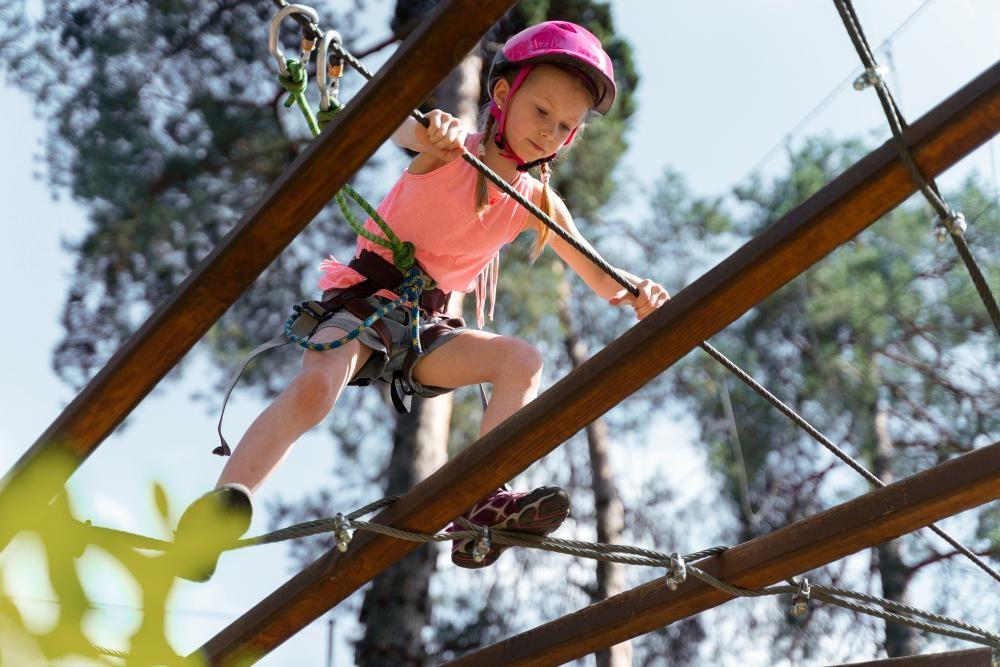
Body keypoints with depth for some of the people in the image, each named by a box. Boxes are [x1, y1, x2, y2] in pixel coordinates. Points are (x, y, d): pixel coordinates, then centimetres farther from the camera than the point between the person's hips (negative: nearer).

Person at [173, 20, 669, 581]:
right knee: (314, 389, -32)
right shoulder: (451, 149, -7)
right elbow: (401, 130, -31)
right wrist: (429, 129, -56)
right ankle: (206, 526, -33)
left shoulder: (538, 203, 5)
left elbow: (601, 279, -2)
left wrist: (634, 291, -26)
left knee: (525, 361, -19)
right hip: (363, 302, -5)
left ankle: (480, 505, -26)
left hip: (426, 326, 5)